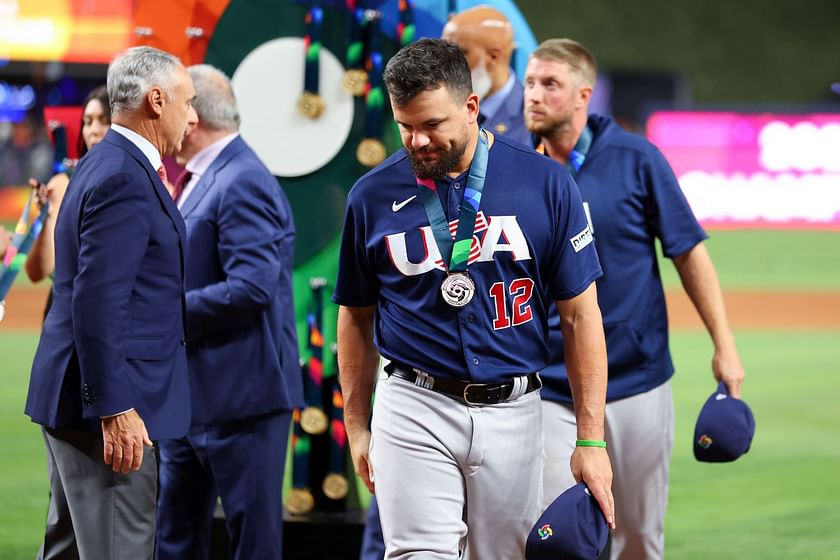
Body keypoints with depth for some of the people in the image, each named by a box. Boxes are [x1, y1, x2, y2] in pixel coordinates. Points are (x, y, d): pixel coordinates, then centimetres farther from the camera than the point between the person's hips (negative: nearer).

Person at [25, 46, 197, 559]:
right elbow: (98, 304, -24)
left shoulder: (106, 166, 14)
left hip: (72, 400, 11)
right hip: (105, 404, -11)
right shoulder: (124, 180, -18)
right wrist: (115, 411, -24)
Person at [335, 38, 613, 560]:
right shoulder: (374, 195, 1)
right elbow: (356, 316, 13)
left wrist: (591, 439, -3)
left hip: (512, 413, 1)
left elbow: (580, 314, 0)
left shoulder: (545, 183, -2)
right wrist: (356, 426, 12)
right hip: (414, 413, 0)